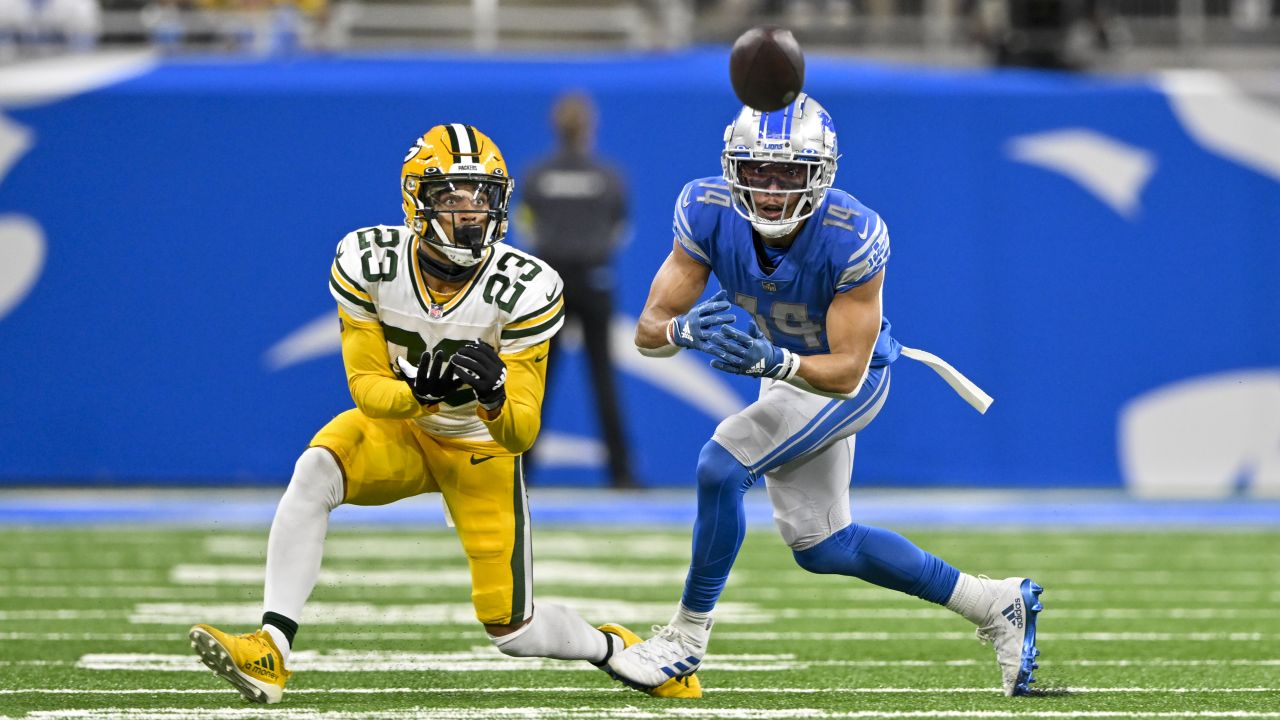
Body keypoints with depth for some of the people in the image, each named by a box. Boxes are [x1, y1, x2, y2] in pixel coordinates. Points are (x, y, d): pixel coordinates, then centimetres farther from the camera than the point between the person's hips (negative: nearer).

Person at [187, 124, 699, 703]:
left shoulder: (526, 290, -25)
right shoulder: (368, 262, -21)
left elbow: (521, 434, -24)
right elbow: (364, 386, -16)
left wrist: (494, 397, -48)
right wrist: (415, 392, -39)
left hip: (483, 449, -1)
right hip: (397, 427, 1)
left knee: (512, 630, -4)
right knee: (315, 471, -32)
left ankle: (614, 648, 30)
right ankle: (269, 652, -32)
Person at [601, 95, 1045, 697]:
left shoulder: (854, 238, -35)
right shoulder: (709, 212, -24)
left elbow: (846, 371, -32)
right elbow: (648, 331, -23)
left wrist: (773, 360, -50)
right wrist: (687, 328, -46)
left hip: (849, 379, -6)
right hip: (787, 369, 6)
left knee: (721, 466, -24)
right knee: (819, 546, 14)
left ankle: (686, 638, -8)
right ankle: (996, 604, 27)